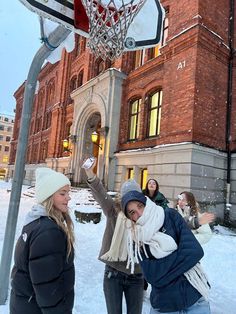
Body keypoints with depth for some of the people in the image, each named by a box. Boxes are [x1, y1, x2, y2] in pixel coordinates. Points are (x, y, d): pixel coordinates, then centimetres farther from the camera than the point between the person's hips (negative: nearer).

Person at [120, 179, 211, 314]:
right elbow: (153, 277, -16)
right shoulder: (137, 240, -8)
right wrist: (179, 257, -16)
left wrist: (162, 264, -16)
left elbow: (195, 251, -19)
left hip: (195, 298, 0)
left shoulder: (170, 215, -10)